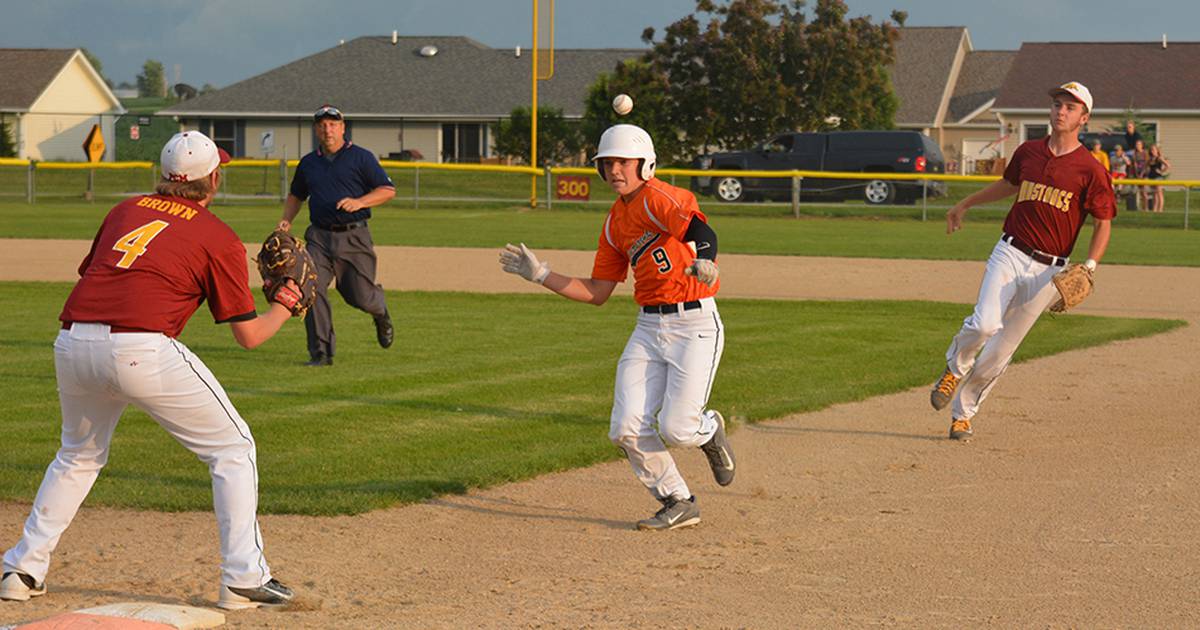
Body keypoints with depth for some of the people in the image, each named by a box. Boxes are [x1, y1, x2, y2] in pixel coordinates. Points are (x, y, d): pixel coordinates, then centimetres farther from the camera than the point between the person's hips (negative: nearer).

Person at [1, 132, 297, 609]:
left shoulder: (125, 209, 22)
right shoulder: (220, 238, 7)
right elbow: (248, 335, 7)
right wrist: (285, 308, 27)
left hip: (72, 345, 5)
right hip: (142, 350, -5)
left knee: (78, 456, 30)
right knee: (232, 448, 10)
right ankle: (244, 579, 3)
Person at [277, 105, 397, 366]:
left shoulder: (361, 157, 0)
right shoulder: (308, 163, 13)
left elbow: (388, 190, -3)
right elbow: (296, 195, 27)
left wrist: (359, 202, -18)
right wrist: (287, 220, 9)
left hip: (354, 237, -3)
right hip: (319, 238, 3)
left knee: (360, 297, 0)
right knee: (311, 289, -17)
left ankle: (381, 314, 38)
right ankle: (321, 352, -12)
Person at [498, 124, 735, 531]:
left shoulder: (658, 198, -12)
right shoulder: (615, 223, 13)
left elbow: (700, 230, -33)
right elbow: (597, 293, 17)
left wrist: (704, 260, -56)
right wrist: (540, 275, 12)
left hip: (695, 324, -7)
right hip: (649, 327, 7)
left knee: (676, 429, -13)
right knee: (626, 429, -5)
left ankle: (709, 430, 25)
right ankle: (678, 504, 13)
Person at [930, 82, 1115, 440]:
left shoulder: (1091, 170, -3)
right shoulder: (1028, 152, 8)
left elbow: (1103, 225, 1)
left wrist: (1089, 267, -15)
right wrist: (965, 205, 38)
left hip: (1049, 270, -2)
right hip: (1009, 254, 2)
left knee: (1001, 350, 1)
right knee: (985, 324, -22)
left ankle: (962, 413, 18)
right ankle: (955, 368, 9)